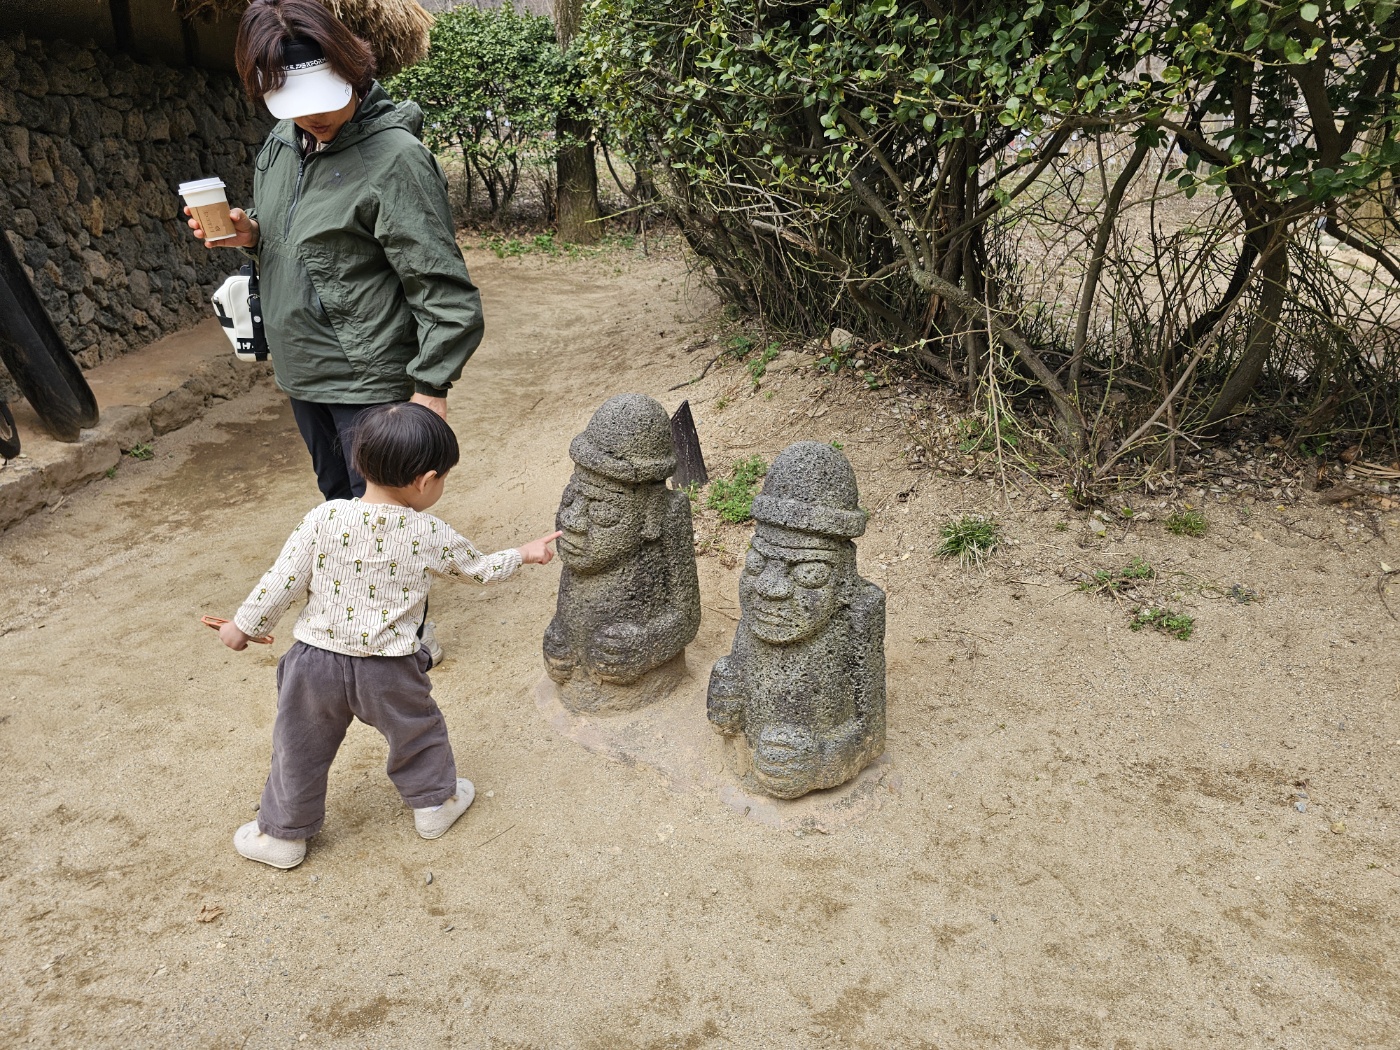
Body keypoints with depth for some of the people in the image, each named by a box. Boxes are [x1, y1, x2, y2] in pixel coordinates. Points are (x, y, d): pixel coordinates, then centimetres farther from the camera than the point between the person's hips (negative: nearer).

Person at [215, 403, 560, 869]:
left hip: (317, 661, 1)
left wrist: (244, 625, 7)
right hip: (389, 669, 0)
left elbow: (282, 581, -9)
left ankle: (282, 835, 35)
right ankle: (435, 802, 42)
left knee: (299, 749, 19)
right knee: (418, 733, 25)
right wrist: (524, 553, 24)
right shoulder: (432, 536, -11)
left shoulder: (324, 519, -13)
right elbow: (480, 568, 5)